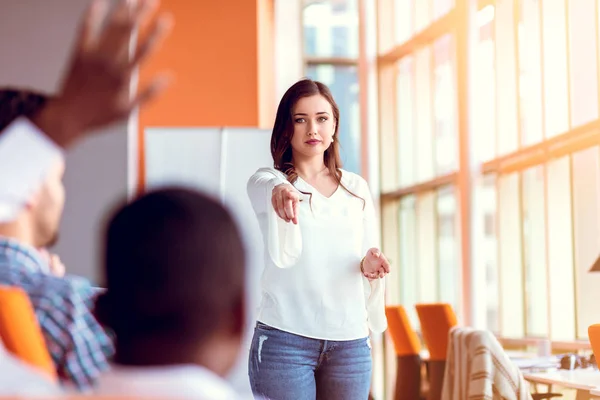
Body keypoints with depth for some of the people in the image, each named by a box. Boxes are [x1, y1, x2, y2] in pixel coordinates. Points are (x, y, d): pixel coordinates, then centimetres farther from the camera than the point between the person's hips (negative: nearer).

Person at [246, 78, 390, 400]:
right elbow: (267, 187, -24)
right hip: (284, 339, -3)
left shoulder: (356, 188, 12)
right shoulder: (266, 180, 1)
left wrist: (369, 266, -9)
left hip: (350, 341, 4)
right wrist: (280, 190, -47)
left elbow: (369, 260, 15)